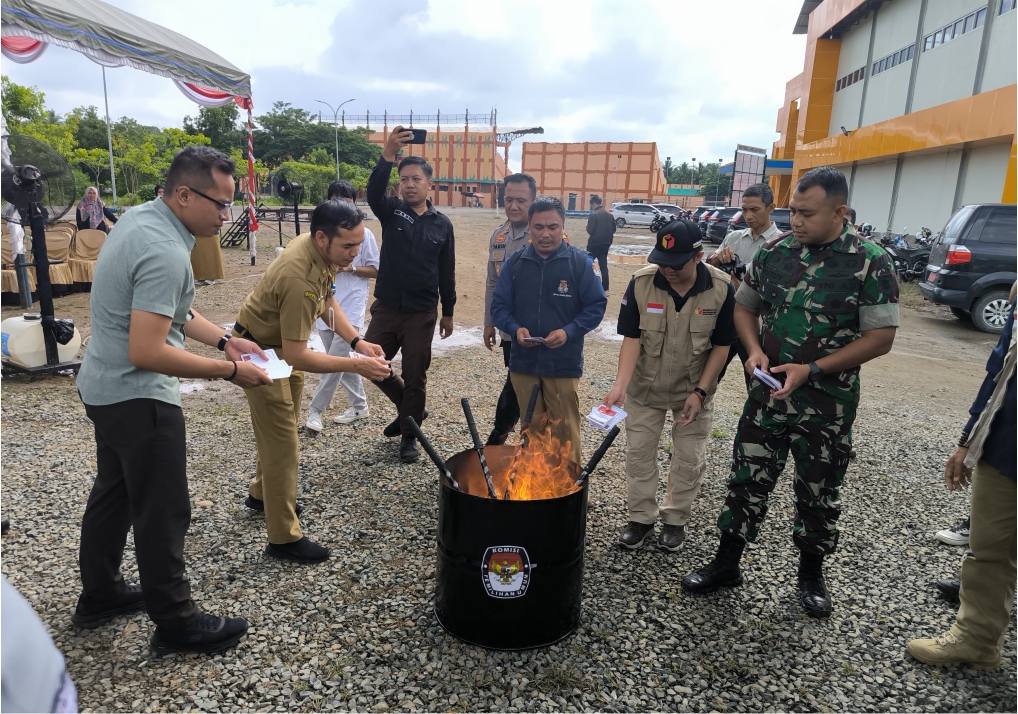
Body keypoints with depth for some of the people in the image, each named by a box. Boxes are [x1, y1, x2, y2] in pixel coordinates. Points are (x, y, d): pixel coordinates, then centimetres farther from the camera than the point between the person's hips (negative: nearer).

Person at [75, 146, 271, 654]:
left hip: (104, 386, 10)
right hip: (137, 397, -10)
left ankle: (99, 595, 39)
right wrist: (228, 372, -23)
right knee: (163, 512, 1)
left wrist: (224, 341, 5)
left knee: (113, 492, 22)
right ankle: (175, 622, 15)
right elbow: (147, 352, -30)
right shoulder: (165, 253, -27)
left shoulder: (141, 218, 5)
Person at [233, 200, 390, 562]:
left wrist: (357, 340, -7)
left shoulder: (321, 249, -11)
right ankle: (284, 538, 7)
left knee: (281, 429, 23)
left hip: (285, 347, 9)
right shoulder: (300, 279, -38)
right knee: (282, 444, -4)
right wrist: (355, 365, -34)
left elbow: (326, 300, 5)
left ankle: (261, 494, 45)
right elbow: (297, 357, -35)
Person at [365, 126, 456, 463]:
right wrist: (388, 155, -39)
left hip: (422, 313, -1)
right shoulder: (391, 212, 0)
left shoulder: (442, 223, 2)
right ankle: (410, 408, 29)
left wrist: (448, 312, 7)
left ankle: (409, 436, 21)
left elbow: (447, 272, 6)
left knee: (415, 376, 4)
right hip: (386, 307, 1)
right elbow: (374, 192, -24)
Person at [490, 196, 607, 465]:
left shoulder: (580, 262, -5)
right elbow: (499, 306, 5)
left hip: (564, 363, -3)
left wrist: (569, 332, -18)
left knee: (565, 431, 5)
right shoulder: (515, 262, 3)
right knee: (531, 428, 16)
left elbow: (596, 306, -4)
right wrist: (516, 329, -15)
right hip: (523, 362, 3)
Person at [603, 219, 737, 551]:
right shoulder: (641, 283, -18)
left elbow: (721, 345, -10)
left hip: (694, 389, 0)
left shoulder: (721, 288, -18)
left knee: (689, 458, 10)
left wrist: (700, 392, -14)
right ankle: (641, 518, 27)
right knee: (639, 452, 9)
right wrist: (621, 384, -27)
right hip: (646, 386, 1)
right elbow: (631, 338, -15)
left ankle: (675, 519, 30)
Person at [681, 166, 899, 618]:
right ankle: (726, 564, 25)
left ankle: (811, 573, 34)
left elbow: (881, 337, -11)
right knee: (747, 480, 9)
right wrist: (755, 351, -7)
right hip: (769, 392, 3)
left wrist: (811, 370, -18)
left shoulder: (870, 263, -11)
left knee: (819, 492, 13)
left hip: (828, 403, -2)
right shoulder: (774, 251, 0)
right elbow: (745, 307, 12)